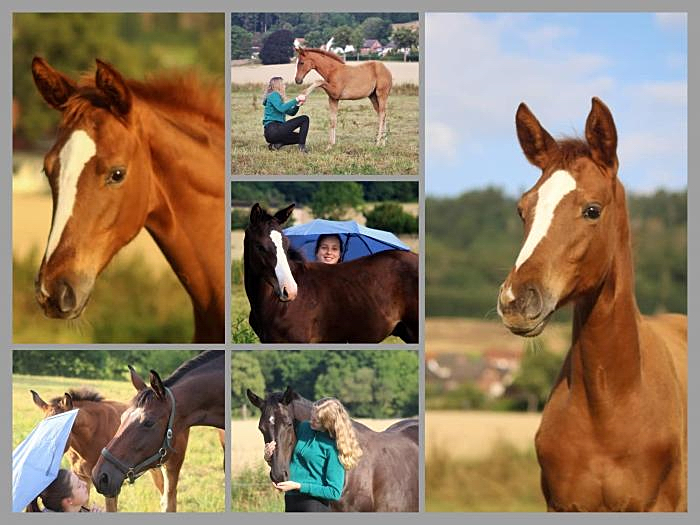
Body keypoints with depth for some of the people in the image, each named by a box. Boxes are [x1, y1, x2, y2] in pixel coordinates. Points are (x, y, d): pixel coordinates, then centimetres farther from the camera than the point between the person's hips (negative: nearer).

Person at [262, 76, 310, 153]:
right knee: (304, 119, -9)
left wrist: (298, 104, 9)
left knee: (300, 137, 24)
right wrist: (296, 100, -17)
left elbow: (291, 112, 27)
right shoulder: (273, 95, -3)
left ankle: (276, 144, 5)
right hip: (273, 129, -10)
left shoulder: (276, 96, 26)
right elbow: (282, 108, -22)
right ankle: (302, 148, -17)